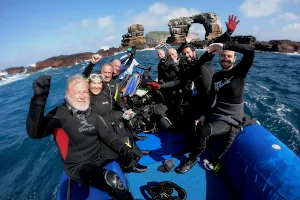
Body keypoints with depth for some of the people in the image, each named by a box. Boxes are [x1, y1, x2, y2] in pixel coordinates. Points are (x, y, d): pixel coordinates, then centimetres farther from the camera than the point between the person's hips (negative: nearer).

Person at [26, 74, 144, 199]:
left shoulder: (93, 111, -1)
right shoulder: (60, 113, -18)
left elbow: (106, 134, -3)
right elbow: (35, 133, -34)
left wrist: (125, 150, -18)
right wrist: (39, 99, -48)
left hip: (99, 158, 6)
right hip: (78, 167, -6)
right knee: (113, 181, -30)